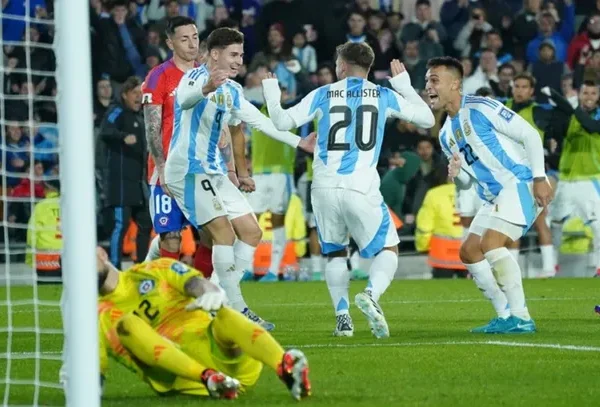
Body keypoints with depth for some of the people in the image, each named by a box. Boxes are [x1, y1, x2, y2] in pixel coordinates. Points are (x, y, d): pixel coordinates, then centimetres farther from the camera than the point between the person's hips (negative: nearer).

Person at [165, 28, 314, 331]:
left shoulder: (231, 91, 16)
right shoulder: (196, 76, -12)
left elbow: (261, 121, 24)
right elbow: (185, 98, -35)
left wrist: (299, 142, 25)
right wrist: (206, 88, -58)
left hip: (214, 173, 10)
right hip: (188, 169, -10)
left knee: (251, 233, 7)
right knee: (224, 230, -20)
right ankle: (236, 311, -18)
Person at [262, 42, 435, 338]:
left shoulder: (323, 95, 6)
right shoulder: (383, 96, 7)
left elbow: (283, 122, 4)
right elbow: (427, 119, 16)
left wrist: (271, 96, 23)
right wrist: (405, 86, 28)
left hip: (324, 188, 2)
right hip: (361, 189, -2)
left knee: (334, 252, 20)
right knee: (388, 250, 7)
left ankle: (342, 316, 6)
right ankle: (370, 294, -23)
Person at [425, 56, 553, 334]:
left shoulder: (482, 108, -12)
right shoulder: (446, 135, 14)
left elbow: (530, 135, -13)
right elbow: (467, 182, 18)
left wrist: (539, 178, -19)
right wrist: (457, 173, -6)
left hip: (521, 184, -10)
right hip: (495, 196, 10)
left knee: (490, 244, -23)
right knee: (468, 252, 7)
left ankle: (521, 318, -20)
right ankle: (507, 316, 11)